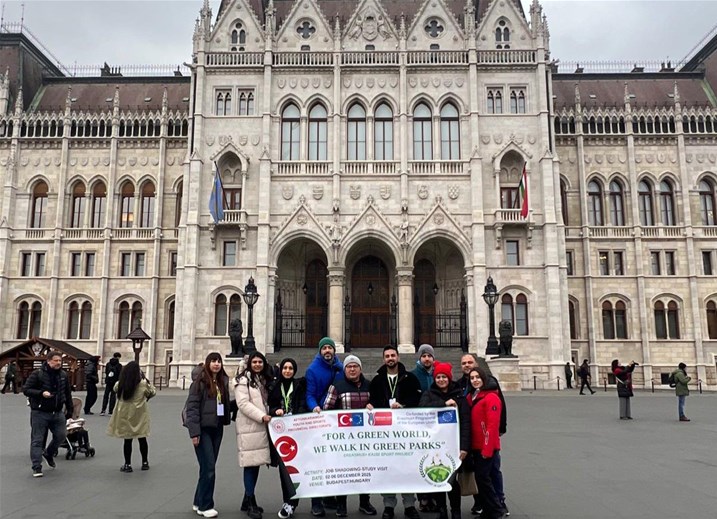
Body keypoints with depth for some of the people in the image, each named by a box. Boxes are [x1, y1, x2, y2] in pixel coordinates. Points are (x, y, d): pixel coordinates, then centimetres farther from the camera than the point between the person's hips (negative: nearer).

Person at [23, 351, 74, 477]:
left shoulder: (63, 375, 5)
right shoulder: (37, 374, -10)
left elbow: (68, 394, 12)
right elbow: (26, 390, -10)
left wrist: (69, 410, 11)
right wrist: (41, 393, -25)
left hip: (58, 413, 5)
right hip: (40, 413, -5)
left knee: (61, 435, 6)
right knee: (37, 440, 1)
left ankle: (49, 454, 33)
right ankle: (37, 467, 9)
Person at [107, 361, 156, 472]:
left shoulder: (120, 384, -8)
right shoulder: (143, 384, -13)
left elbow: (115, 389, 15)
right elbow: (153, 392, 2)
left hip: (125, 414, 1)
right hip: (139, 415, -1)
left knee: (127, 440, 9)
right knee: (142, 439, 12)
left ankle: (128, 465, 14)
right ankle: (145, 463, 23)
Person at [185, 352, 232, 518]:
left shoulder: (223, 381, 9)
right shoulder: (200, 381, -9)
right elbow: (192, 406, -12)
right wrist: (194, 432, -16)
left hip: (217, 428, 6)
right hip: (203, 428, -6)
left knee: (208, 467, 12)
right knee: (209, 467, -5)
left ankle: (198, 502, 25)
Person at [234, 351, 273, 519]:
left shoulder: (264, 379, 18)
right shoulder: (243, 380, -6)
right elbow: (243, 403, -15)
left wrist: (271, 413, 7)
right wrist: (262, 416, -18)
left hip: (261, 427, 7)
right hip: (248, 427, -7)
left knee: (257, 463, 10)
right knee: (250, 464, -6)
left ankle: (247, 500, 22)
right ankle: (251, 503, 1)